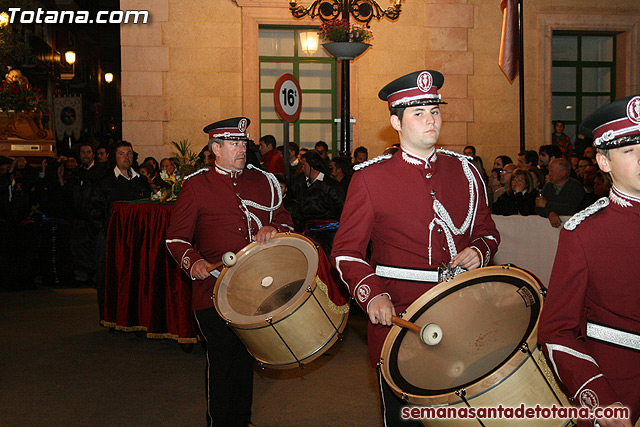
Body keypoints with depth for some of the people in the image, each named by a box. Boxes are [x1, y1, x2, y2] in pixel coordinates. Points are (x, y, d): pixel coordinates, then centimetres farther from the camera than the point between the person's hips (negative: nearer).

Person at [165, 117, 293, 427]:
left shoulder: (262, 181, 10)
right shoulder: (196, 186, 0)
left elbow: (284, 218, 18)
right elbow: (176, 237, -1)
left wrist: (274, 229, -6)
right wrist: (193, 263, -19)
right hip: (214, 290, -3)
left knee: (246, 355, 13)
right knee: (222, 358, 0)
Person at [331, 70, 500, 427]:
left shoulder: (465, 171, 6)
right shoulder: (370, 178, -5)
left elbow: (487, 231, 17)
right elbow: (347, 251, -3)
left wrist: (479, 250, -6)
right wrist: (372, 294, -20)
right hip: (398, 323, -3)